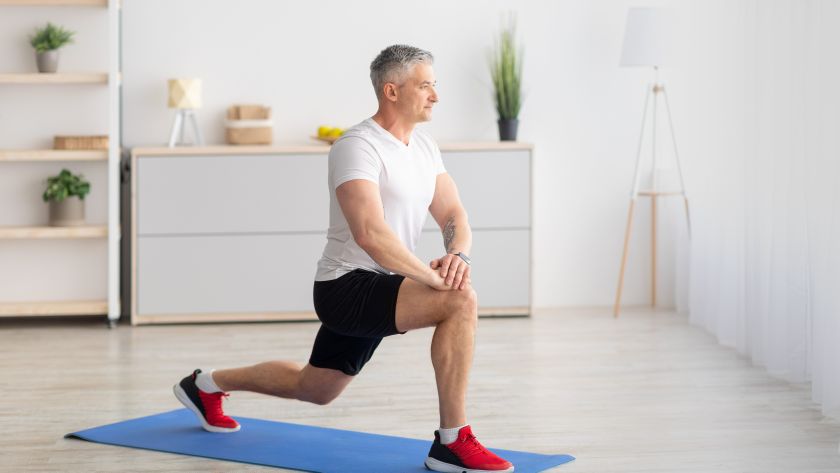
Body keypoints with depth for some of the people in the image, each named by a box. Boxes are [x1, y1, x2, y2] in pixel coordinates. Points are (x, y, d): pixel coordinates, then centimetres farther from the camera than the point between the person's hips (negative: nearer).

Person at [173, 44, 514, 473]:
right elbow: (370, 234, -31)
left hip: (375, 292, 10)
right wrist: (432, 278, -29)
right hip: (347, 287, -10)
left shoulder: (423, 146, 10)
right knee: (460, 301, -30)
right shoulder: (358, 146, -20)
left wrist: (457, 255, -16)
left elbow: (453, 214, 7)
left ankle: (207, 385, 47)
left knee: (314, 388, 27)